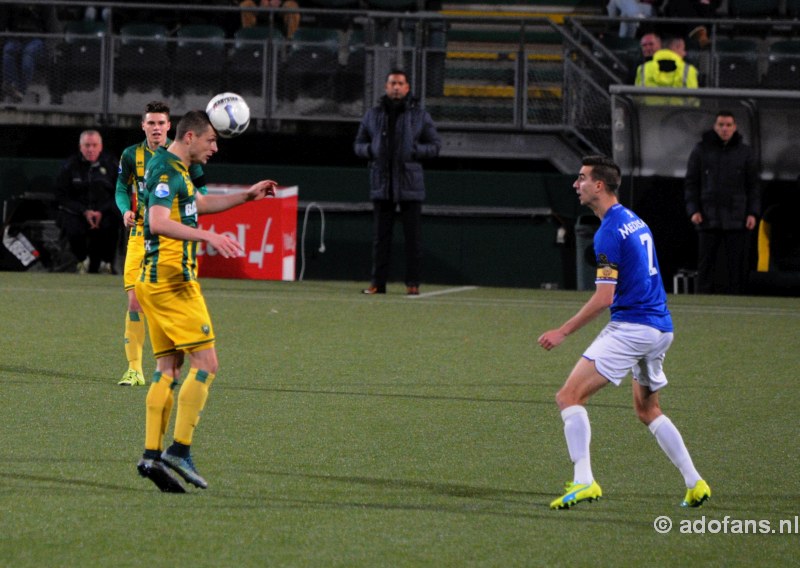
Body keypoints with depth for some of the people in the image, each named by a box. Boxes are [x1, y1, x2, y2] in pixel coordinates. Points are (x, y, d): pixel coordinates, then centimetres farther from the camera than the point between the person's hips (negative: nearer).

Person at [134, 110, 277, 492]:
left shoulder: (175, 171, 19)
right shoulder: (167, 171, -14)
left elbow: (199, 204, 38)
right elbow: (158, 221, -29)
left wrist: (247, 196, 33)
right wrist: (207, 236, -36)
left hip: (156, 280, 10)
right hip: (172, 279, -10)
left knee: (169, 367, 8)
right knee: (206, 363, -9)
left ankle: (152, 455, 3)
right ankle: (180, 450, -13)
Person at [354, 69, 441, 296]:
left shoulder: (419, 115, 4)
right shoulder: (373, 114, 10)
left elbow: (435, 145, 5)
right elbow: (359, 144, 15)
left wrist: (415, 150, -12)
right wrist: (370, 150, -6)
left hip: (410, 184, -2)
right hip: (381, 183, 2)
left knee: (413, 235, -1)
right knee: (380, 235, 3)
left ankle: (413, 282, 4)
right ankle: (378, 281, 8)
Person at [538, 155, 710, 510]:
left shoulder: (610, 231, -14)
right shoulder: (635, 221, 15)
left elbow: (604, 298, -18)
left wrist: (563, 332, -13)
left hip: (630, 329, -10)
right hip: (660, 327, 10)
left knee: (569, 396, -11)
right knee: (647, 410, 24)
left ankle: (583, 481, -22)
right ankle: (694, 484, 18)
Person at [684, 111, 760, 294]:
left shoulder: (744, 152, 8)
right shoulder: (701, 149, 6)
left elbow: (752, 185, 11)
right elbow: (691, 182, 8)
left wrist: (753, 213, 0)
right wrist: (693, 210, -3)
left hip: (737, 220, 0)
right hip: (708, 217, 0)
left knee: (737, 265, -1)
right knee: (706, 265, 0)